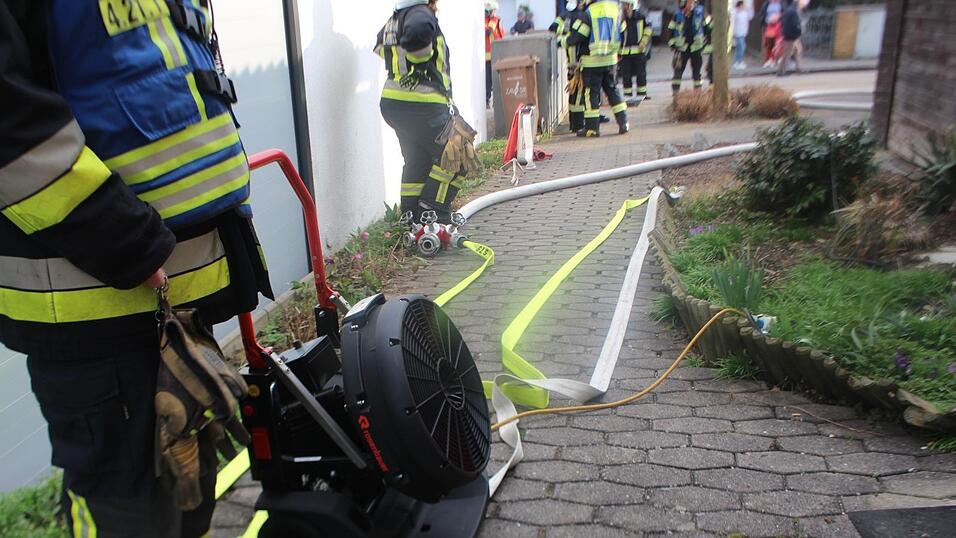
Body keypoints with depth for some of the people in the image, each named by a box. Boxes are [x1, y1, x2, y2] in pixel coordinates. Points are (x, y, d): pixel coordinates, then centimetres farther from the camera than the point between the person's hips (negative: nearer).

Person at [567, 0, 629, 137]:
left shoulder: (589, 12, -14)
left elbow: (576, 37, -15)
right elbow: (620, 33, 11)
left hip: (591, 61, -5)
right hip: (611, 59, 5)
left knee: (591, 92, 2)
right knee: (612, 89, 15)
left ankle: (592, 127, 4)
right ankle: (623, 123, 13)